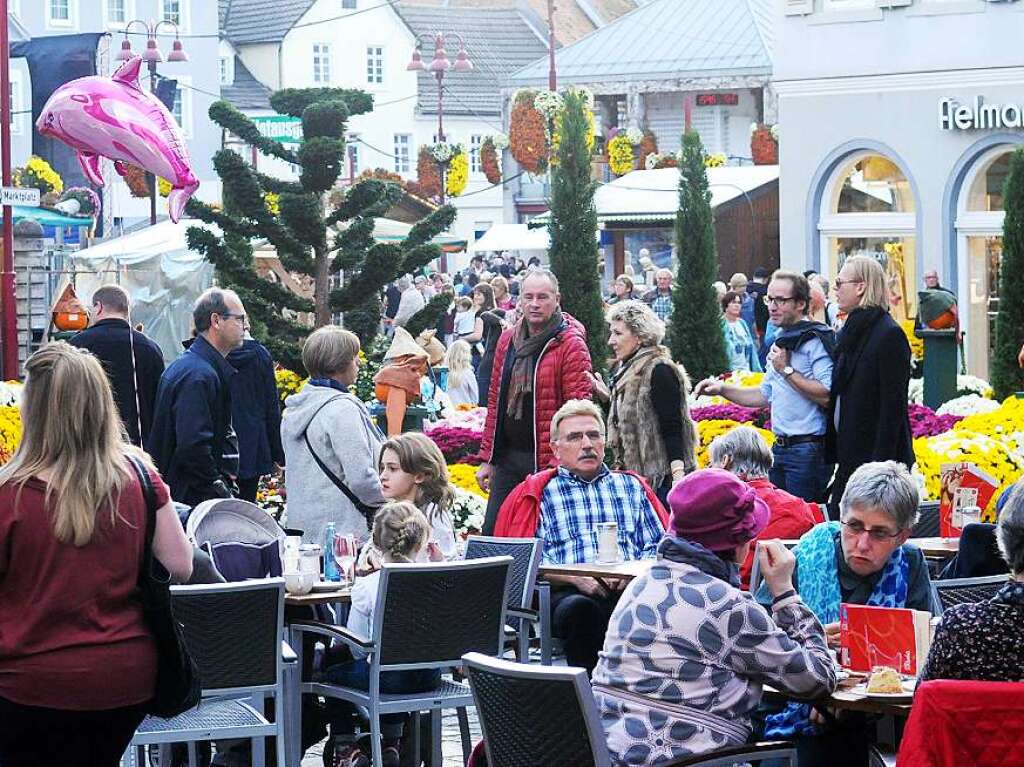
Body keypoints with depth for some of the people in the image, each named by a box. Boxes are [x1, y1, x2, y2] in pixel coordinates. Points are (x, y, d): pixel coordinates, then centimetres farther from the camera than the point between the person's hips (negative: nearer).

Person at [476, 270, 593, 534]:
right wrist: (487, 458, 13)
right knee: (492, 533, 7)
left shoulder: (571, 344, -9)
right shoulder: (507, 340, 11)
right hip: (508, 457, 6)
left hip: (546, 459, -6)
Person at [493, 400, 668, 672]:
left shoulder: (631, 486, 27)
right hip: (566, 593, -2)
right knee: (579, 609, -39)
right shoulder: (540, 493, 19)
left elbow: (657, 546, 19)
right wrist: (576, 577, -10)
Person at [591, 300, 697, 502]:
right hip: (636, 476, 9)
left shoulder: (659, 371, -13)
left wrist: (678, 476, -25)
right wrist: (605, 395, 9)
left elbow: (672, 428, -18)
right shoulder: (624, 369, 15)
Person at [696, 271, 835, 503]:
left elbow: (827, 395, -23)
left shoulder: (816, 340, -12)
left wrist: (787, 370, -18)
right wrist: (722, 389, 14)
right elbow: (765, 395, 26)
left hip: (808, 450, -9)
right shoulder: (781, 340, 17)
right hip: (780, 448, 9)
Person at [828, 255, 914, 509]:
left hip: (876, 455, -9)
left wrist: (882, 462, -20)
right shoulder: (851, 331, 15)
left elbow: (893, 405, -16)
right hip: (849, 455, 9)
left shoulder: (890, 335, -13)